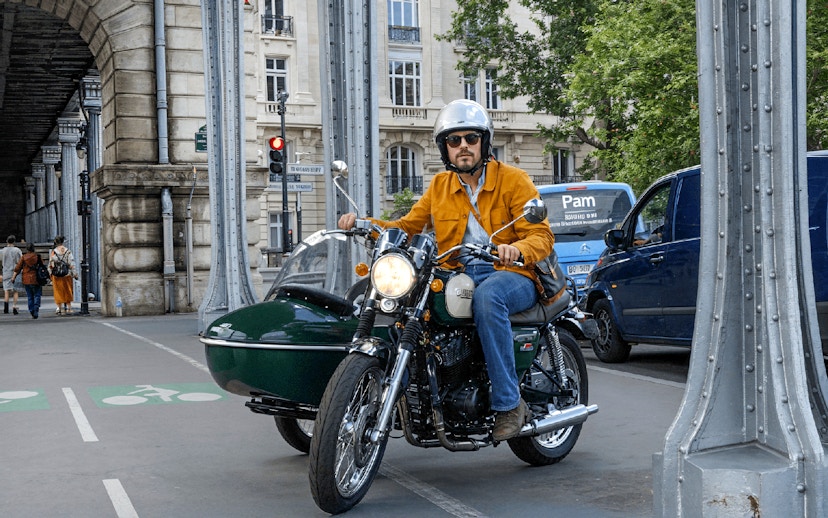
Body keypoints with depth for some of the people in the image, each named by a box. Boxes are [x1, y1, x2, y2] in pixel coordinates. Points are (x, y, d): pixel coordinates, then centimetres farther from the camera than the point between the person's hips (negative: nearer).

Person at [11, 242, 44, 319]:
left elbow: (18, 268, 1)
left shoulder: (23, 257, 0)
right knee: (37, 295, 4)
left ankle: (32, 311, 6)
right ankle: (36, 309, -13)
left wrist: (14, 277, 10)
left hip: (26, 280, 1)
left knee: (30, 297, 10)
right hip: (36, 279, -1)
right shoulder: (38, 256, -2)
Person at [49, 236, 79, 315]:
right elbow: (72, 264, -5)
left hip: (56, 275, 0)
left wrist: (50, 273, 9)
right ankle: (68, 308, 9)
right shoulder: (68, 252, -5)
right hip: (67, 275, 0)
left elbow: (51, 264, -1)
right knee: (68, 292, 9)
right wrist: (75, 274, -1)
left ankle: (60, 308, 6)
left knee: (58, 291, 8)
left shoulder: (53, 252, -3)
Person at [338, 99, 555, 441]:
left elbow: (542, 236, -8)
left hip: (511, 275, -4)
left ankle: (509, 403, -32)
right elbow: (408, 226, 13)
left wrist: (517, 249, -31)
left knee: (487, 296, -39)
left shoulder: (514, 180, 1)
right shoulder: (440, 186, 16)